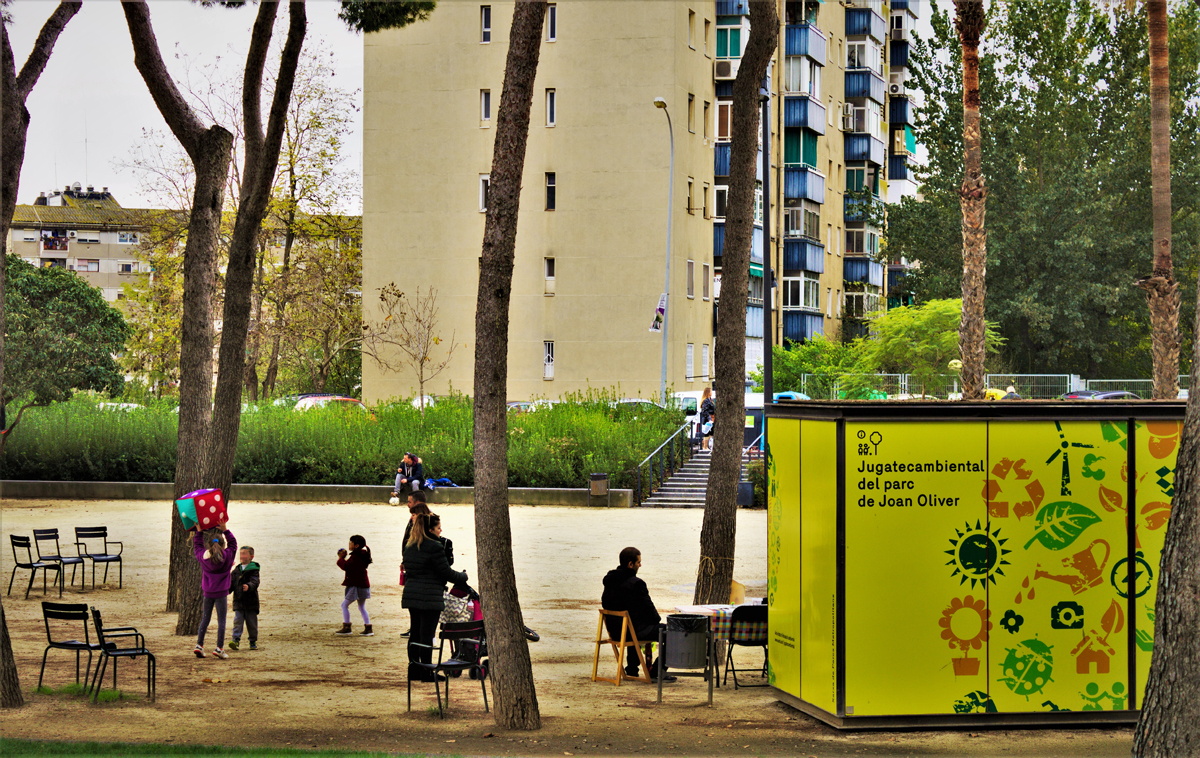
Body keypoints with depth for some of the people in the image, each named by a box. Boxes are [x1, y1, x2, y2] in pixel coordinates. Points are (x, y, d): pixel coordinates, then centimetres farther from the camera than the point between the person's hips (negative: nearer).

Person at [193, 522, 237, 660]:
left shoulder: (202, 556, -5)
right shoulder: (227, 556, -12)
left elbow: (197, 544, 12)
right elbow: (233, 543, 3)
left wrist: (200, 530, 13)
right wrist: (225, 530, 0)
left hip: (207, 592, 3)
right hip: (221, 593, -3)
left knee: (205, 619, 12)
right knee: (221, 621, 1)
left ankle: (199, 645, 8)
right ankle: (219, 648, -3)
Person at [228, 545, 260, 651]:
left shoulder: (253, 570, -5)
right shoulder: (236, 570, 11)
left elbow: (254, 582, -19)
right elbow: (231, 583, 17)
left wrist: (249, 586, -39)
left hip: (251, 601, -3)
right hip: (238, 601, 4)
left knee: (252, 622, 5)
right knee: (237, 621, -9)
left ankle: (253, 642, 17)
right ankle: (236, 639, -12)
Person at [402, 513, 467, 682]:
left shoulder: (409, 547, 12)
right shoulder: (434, 547, -13)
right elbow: (446, 573, -11)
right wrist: (463, 576, 6)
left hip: (411, 596, 8)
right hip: (430, 598, -8)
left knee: (415, 634, 14)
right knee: (427, 635, -3)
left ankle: (413, 669, 18)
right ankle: (426, 673, 0)